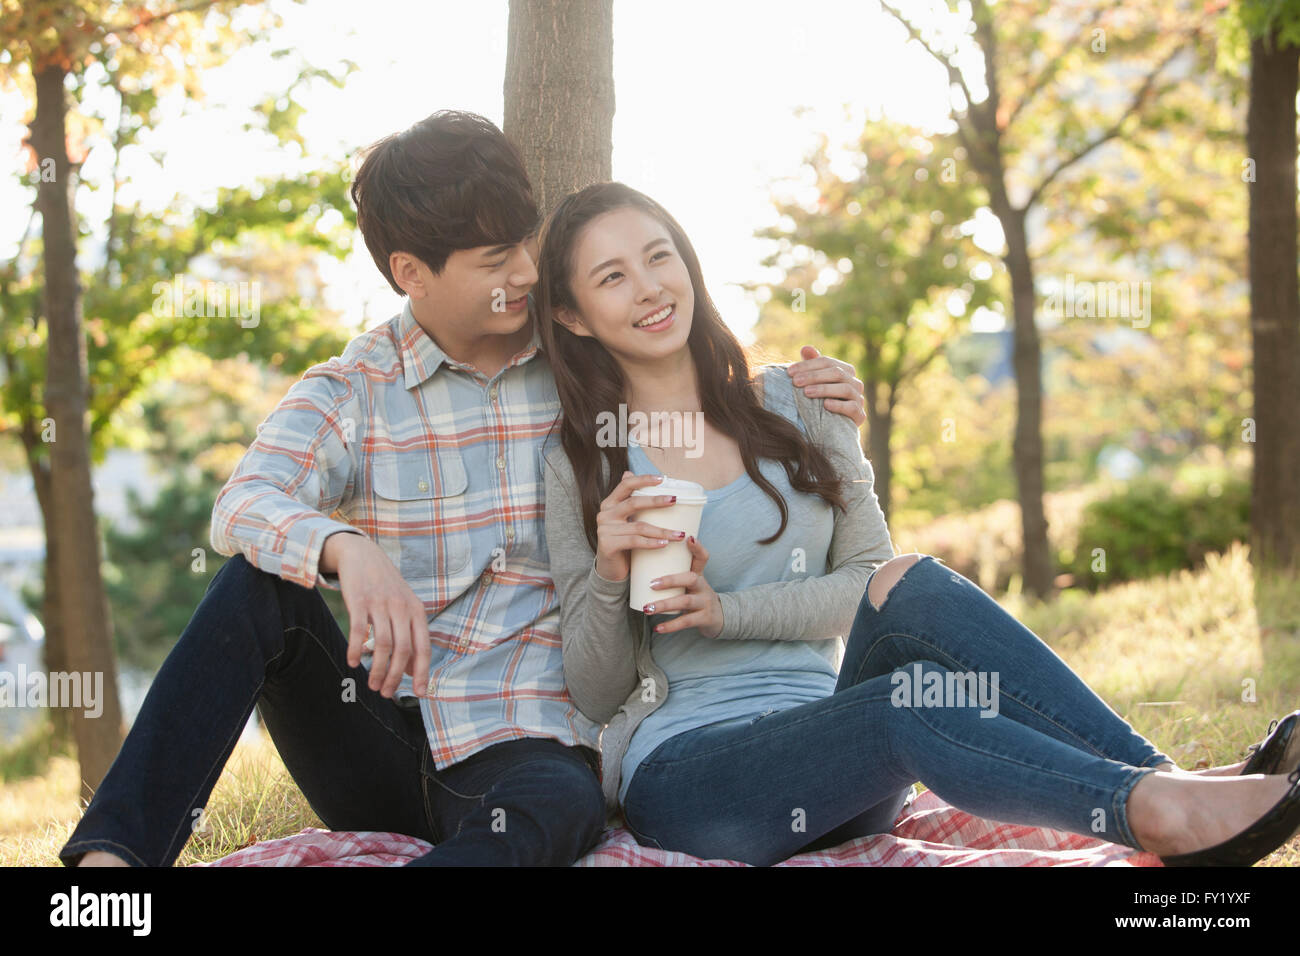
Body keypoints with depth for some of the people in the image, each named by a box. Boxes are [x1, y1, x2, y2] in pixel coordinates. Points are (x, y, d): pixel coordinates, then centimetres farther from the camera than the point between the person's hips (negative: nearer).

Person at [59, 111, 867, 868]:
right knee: (260, 588, -25)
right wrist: (347, 550, -40)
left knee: (559, 806, -38)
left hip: (521, 744, -1)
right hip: (379, 732, 1)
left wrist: (801, 393, 1)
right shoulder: (353, 393, 2)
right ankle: (114, 855, -32)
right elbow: (244, 507, -17)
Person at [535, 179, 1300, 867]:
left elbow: (869, 575, 4)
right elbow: (596, 693, 3)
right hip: (679, 774, -3)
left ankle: (1162, 781, -36)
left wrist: (726, 611, -10)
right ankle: (1161, 810, -40)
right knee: (906, 705, -33)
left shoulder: (796, 405, 12)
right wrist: (609, 579, -17)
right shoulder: (579, 466, 5)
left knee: (911, 588, -29)